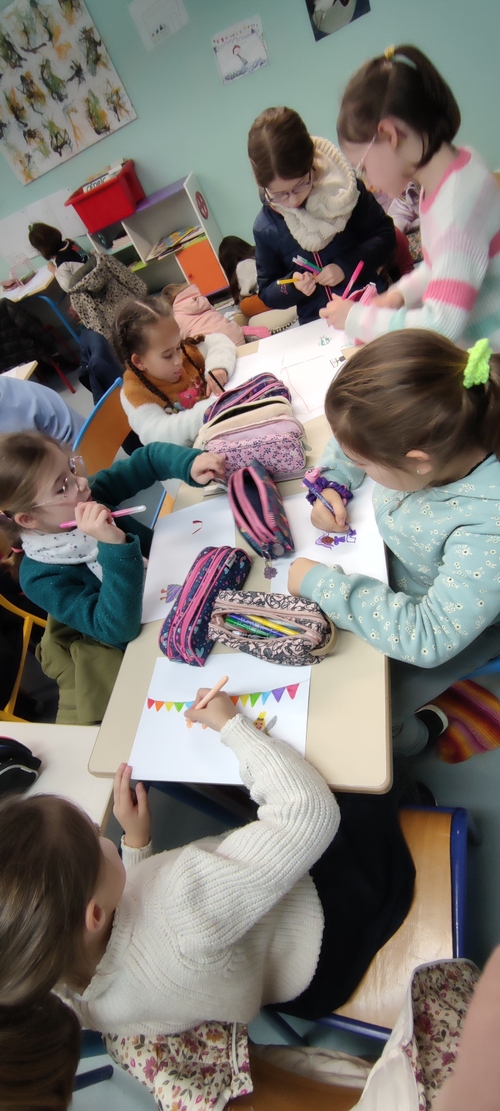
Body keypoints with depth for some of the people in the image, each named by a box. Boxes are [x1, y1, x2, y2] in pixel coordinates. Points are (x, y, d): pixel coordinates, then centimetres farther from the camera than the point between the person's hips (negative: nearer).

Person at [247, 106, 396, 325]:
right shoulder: (265, 227, 1)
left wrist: (346, 266, -11)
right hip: (317, 327, 0)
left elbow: (385, 234, 4)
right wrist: (292, 286, -11)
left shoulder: (343, 188, -2)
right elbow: (267, 293, 9)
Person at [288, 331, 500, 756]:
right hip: (391, 565, 6)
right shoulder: (427, 433, -23)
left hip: (455, 624, -6)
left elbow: (427, 638, -36)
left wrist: (320, 582, -34)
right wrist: (333, 485, -18)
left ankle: (411, 738, 35)